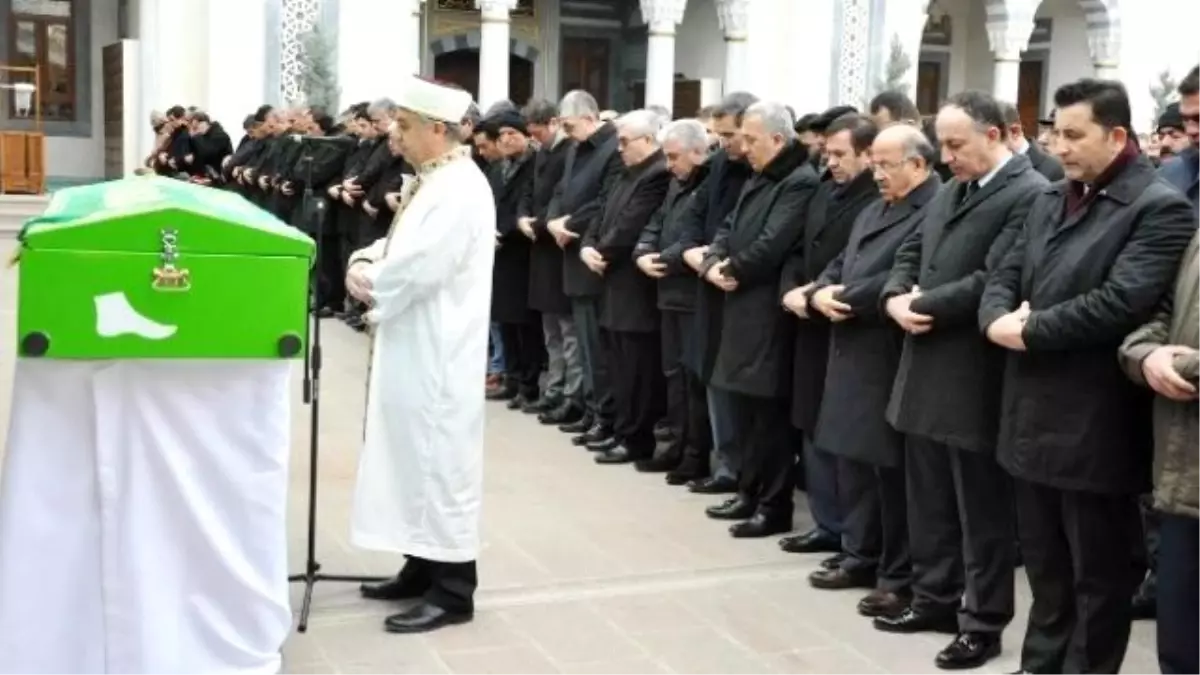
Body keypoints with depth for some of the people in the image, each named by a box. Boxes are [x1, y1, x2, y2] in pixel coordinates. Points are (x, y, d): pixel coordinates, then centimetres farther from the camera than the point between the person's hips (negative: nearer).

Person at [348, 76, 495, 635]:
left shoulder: (460, 190, -19)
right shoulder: (428, 181, 13)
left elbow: (414, 270, -25)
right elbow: (397, 246, 18)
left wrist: (370, 286, -7)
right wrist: (363, 262, -3)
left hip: (438, 354, -10)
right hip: (412, 348, 10)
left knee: (440, 462, -3)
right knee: (417, 459, 16)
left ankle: (452, 590, 7)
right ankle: (423, 567, 27)